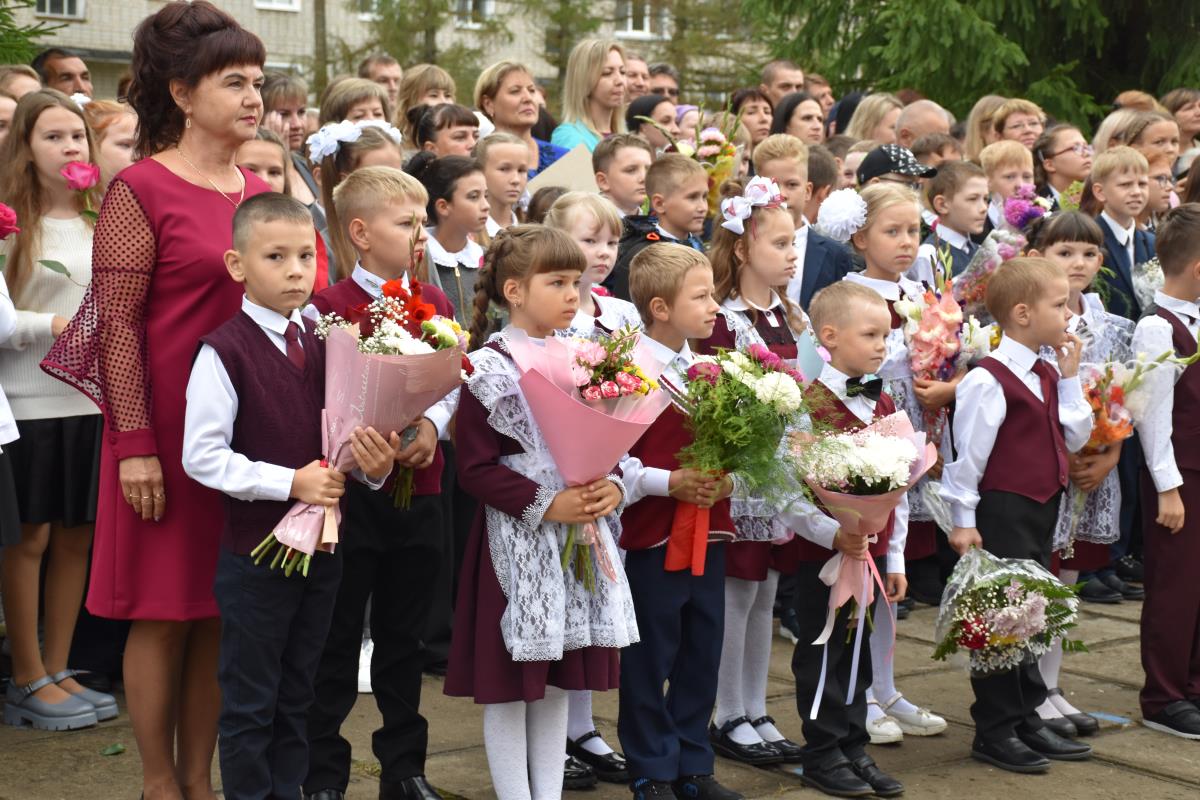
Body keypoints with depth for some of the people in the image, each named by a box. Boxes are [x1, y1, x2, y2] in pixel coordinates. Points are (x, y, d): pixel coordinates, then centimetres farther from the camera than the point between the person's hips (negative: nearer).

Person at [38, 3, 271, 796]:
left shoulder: (261, 193, 10)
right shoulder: (139, 190, -8)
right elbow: (117, 324, -11)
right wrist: (134, 445, -16)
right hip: (168, 428, -6)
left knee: (223, 612, 10)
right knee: (162, 613, 3)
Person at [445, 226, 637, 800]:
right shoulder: (488, 370, -11)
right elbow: (475, 467, -14)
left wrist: (613, 489, -6)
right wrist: (546, 505, -21)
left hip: (580, 542, 6)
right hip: (518, 544, -6)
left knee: (558, 683, 14)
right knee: (509, 687, 4)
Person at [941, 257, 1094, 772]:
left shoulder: (1046, 376, 10)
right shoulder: (987, 381, -17)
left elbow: (1074, 438, 12)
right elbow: (967, 454, -15)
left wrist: (1069, 378, 4)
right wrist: (963, 520, -14)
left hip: (1040, 512, 9)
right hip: (1001, 513, -9)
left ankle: (1027, 720, 27)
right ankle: (994, 733, 9)